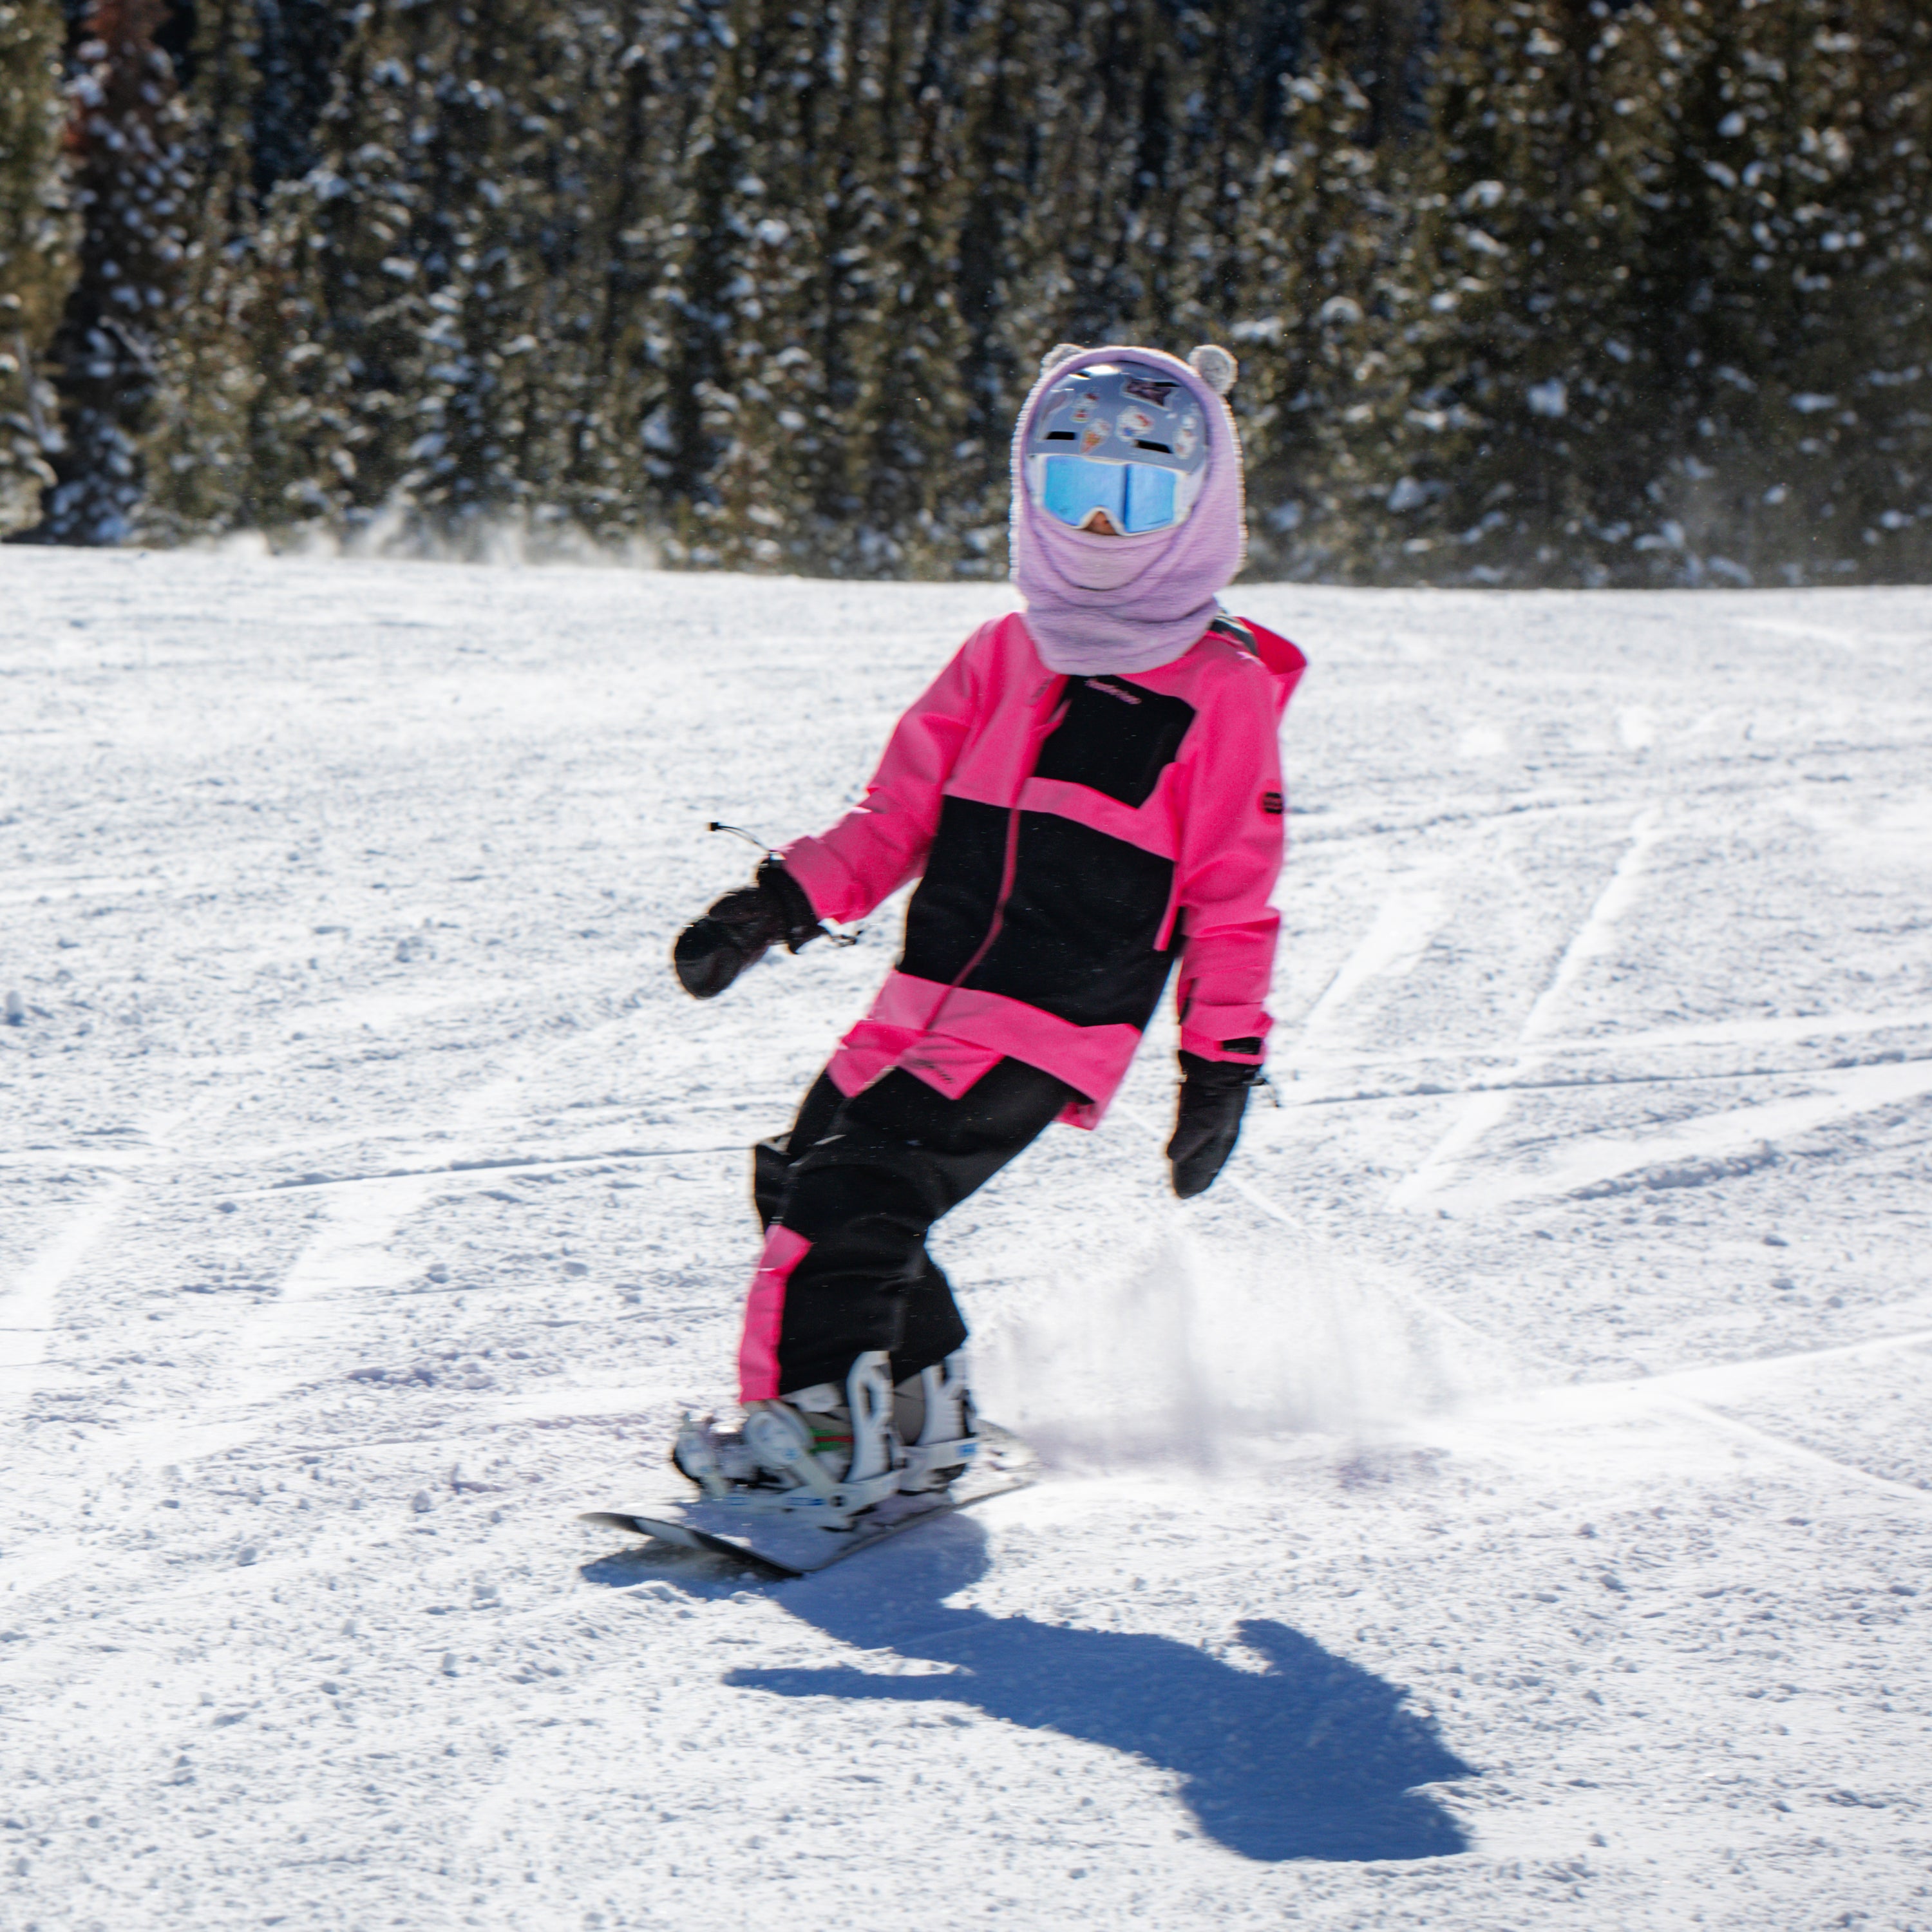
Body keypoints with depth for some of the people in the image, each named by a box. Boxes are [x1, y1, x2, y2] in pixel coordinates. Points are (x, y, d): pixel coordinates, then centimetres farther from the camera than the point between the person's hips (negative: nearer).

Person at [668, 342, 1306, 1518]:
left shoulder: (1224, 693, 0)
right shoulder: (1003, 658, 15)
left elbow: (1233, 894, 2)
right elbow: (901, 815, 18)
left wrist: (1224, 1064, 1)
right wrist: (782, 905, 5)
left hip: (1052, 1026, -7)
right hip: (925, 1002, 7)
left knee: (853, 1191, -20)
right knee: (807, 1180, 1)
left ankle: (819, 1433, -19)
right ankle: (919, 1418, 15)